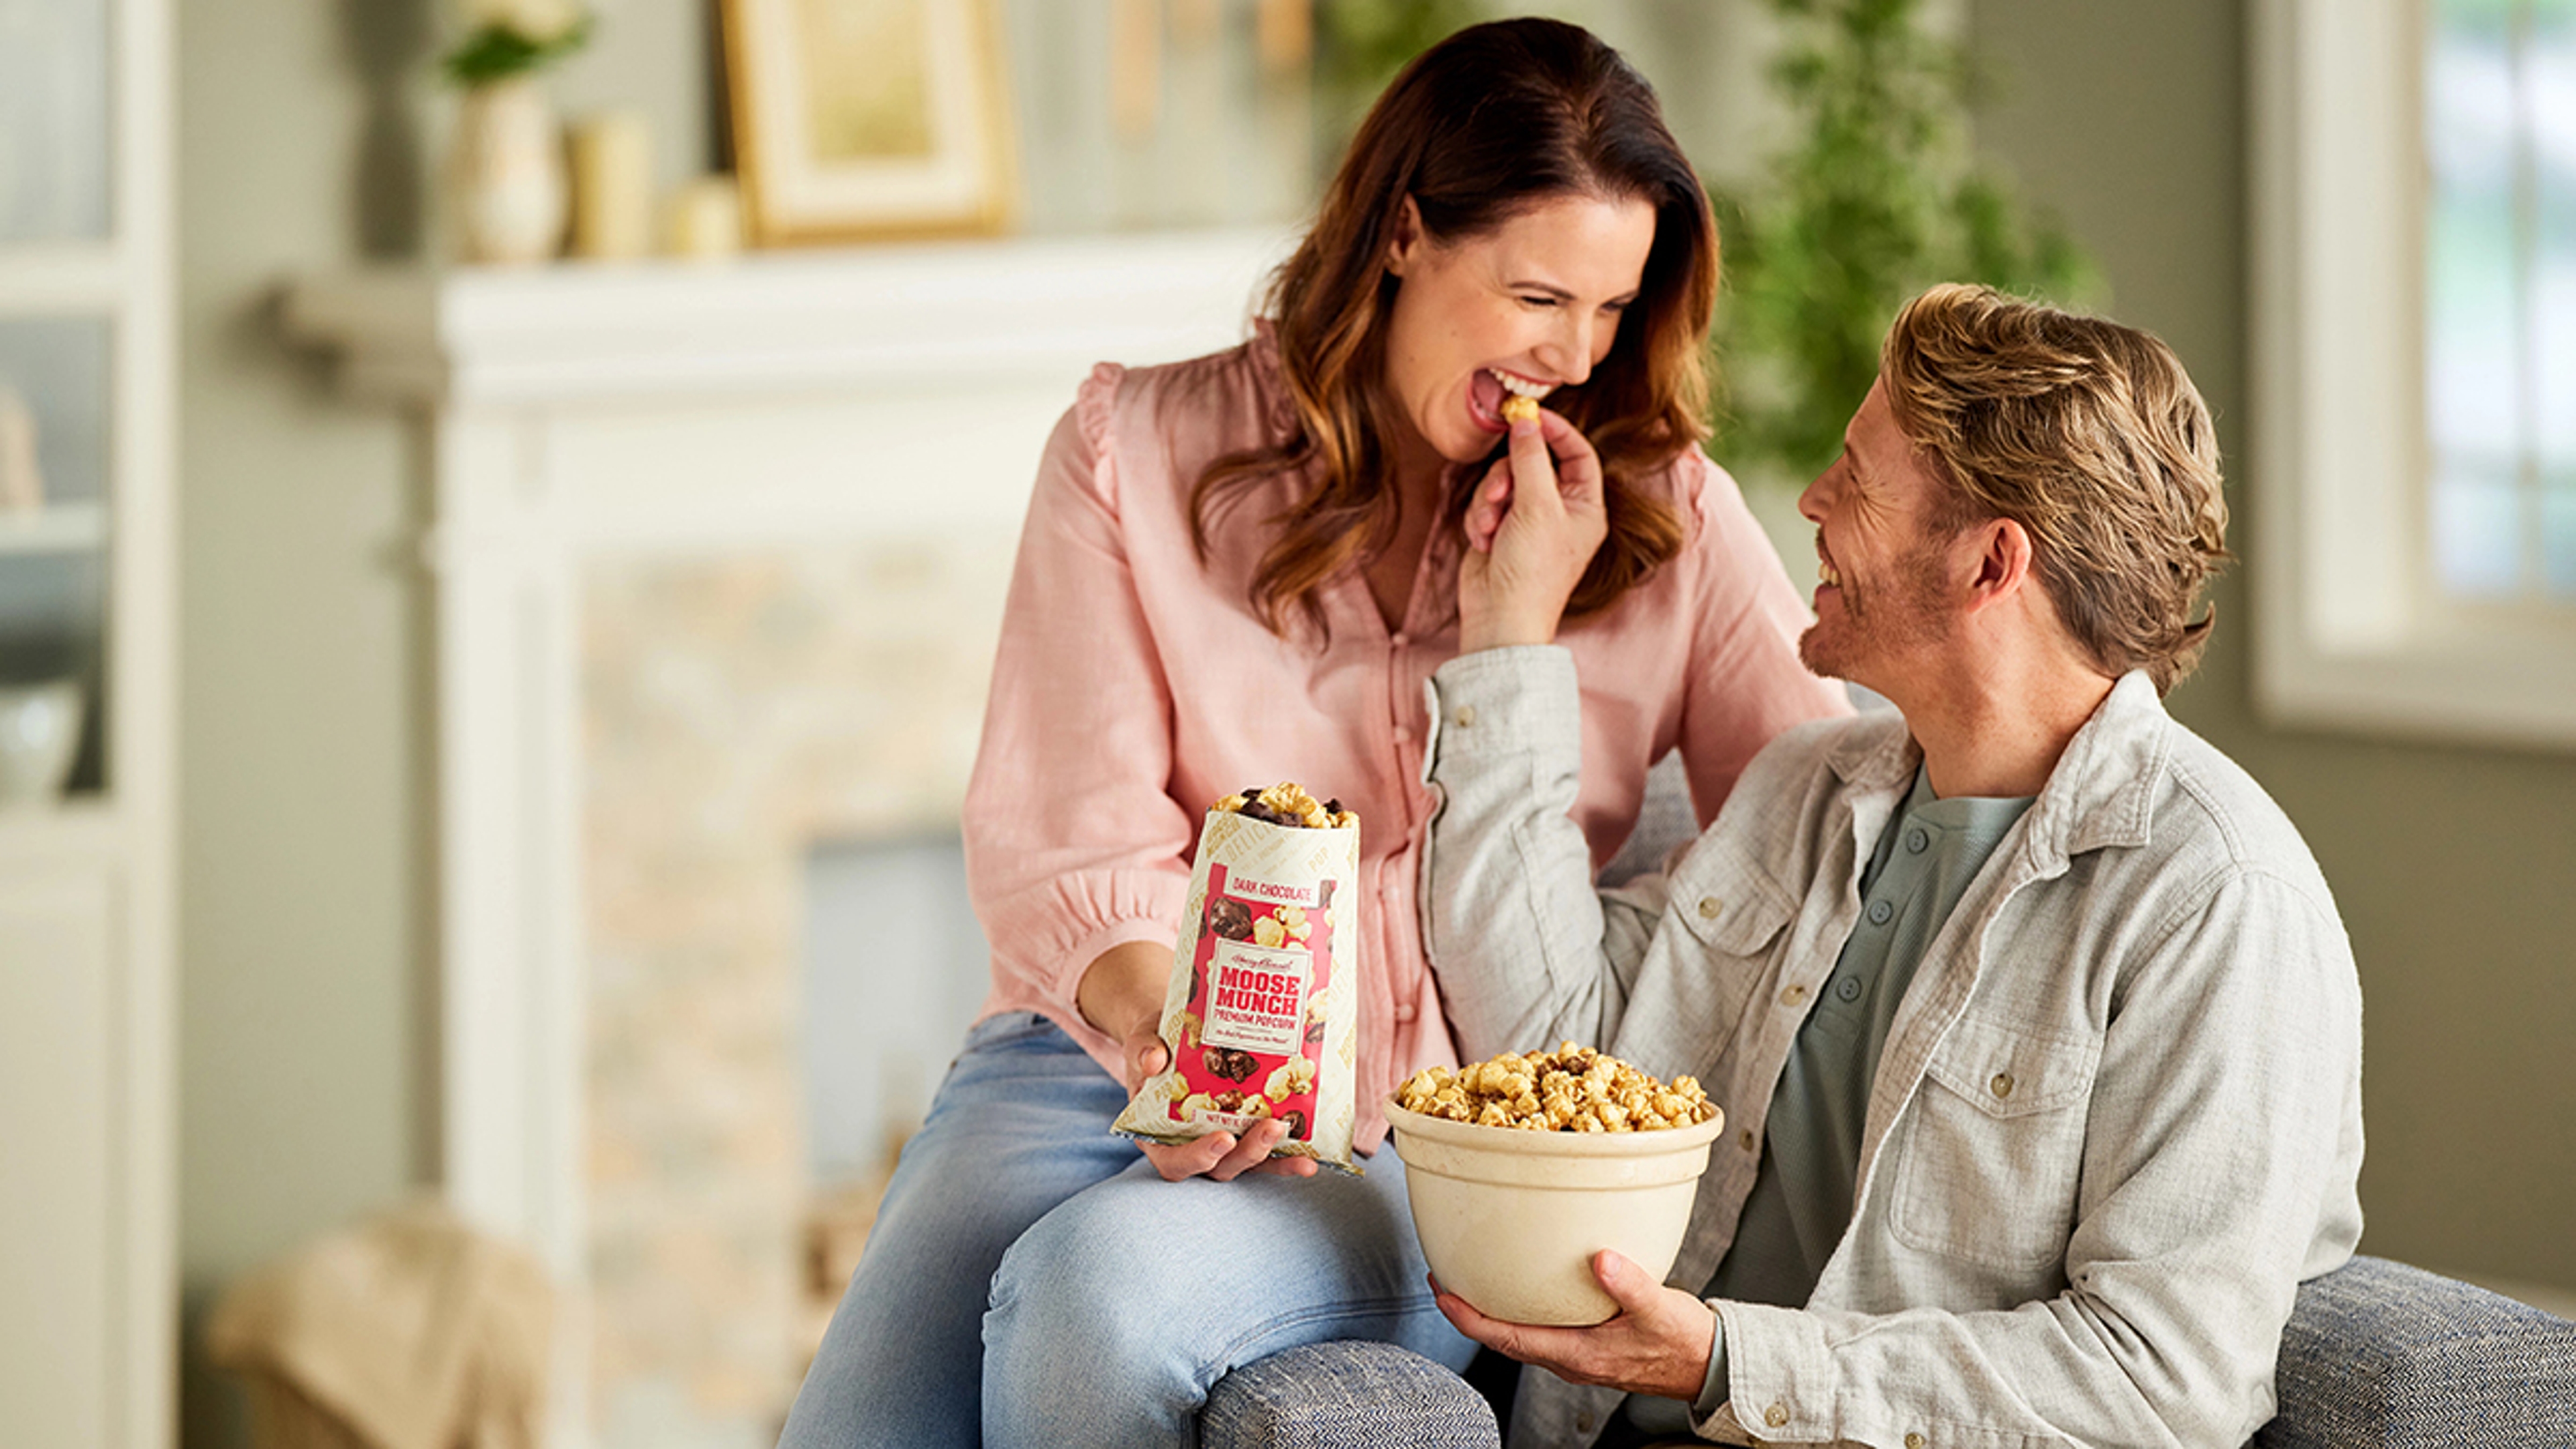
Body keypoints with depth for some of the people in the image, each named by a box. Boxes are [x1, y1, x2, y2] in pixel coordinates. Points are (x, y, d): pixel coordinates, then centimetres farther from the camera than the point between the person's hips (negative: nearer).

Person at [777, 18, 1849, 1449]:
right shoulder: (1140, 451, 7)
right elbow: (1066, 845, -1)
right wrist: (1167, 1028, -21)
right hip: (1099, 1060, 1)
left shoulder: (1666, 516, 10)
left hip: (1439, 1148, 0)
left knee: (1098, 1284, -34)